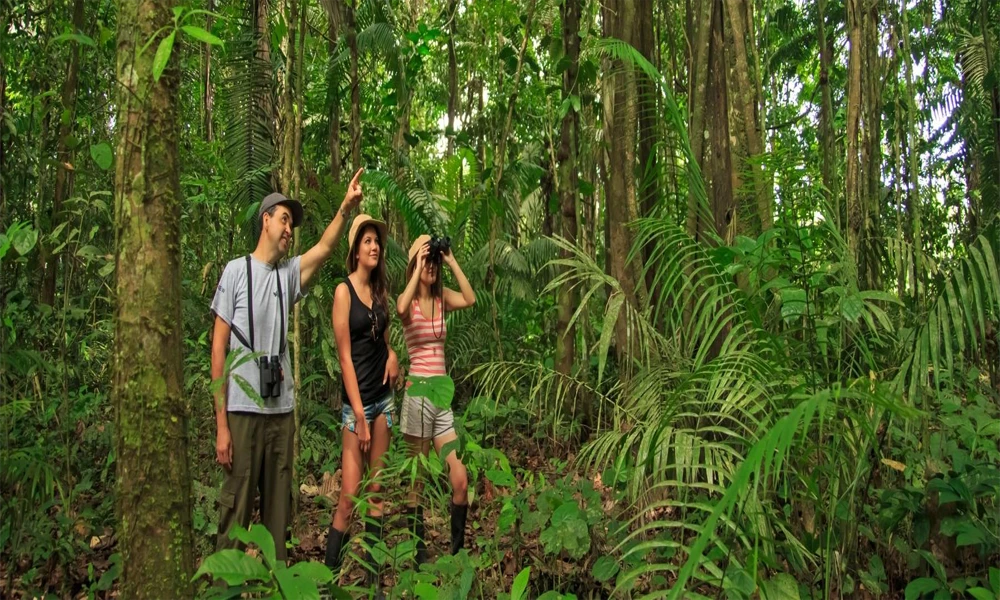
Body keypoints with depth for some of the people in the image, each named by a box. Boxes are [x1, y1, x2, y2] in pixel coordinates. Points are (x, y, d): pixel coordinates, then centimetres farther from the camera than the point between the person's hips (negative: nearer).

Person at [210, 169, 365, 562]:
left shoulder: (289, 273, 11)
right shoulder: (236, 271, -3)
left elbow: (325, 248, -7)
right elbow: (218, 347, -5)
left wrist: (346, 207, -24)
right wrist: (221, 423, -9)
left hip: (282, 411, 5)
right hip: (243, 410, -5)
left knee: (278, 511, 12)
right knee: (236, 510, 1)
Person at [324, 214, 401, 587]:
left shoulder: (380, 290, 10)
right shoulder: (344, 291, -9)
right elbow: (345, 356, -13)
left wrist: (392, 354, -2)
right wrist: (359, 415, -17)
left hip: (384, 396, 6)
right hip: (357, 401, -6)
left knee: (376, 490, 10)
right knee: (349, 495, -7)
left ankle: (372, 576, 18)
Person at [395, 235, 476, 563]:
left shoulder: (442, 298, 10)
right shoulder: (409, 300, -1)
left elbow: (470, 299, -10)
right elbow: (401, 309, -27)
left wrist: (451, 261, -7)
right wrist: (417, 268, -18)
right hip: (418, 393, -4)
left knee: (460, 481, 0)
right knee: (417, 484, 5)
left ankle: (457, 551, 15)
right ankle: (418, 555, 17)